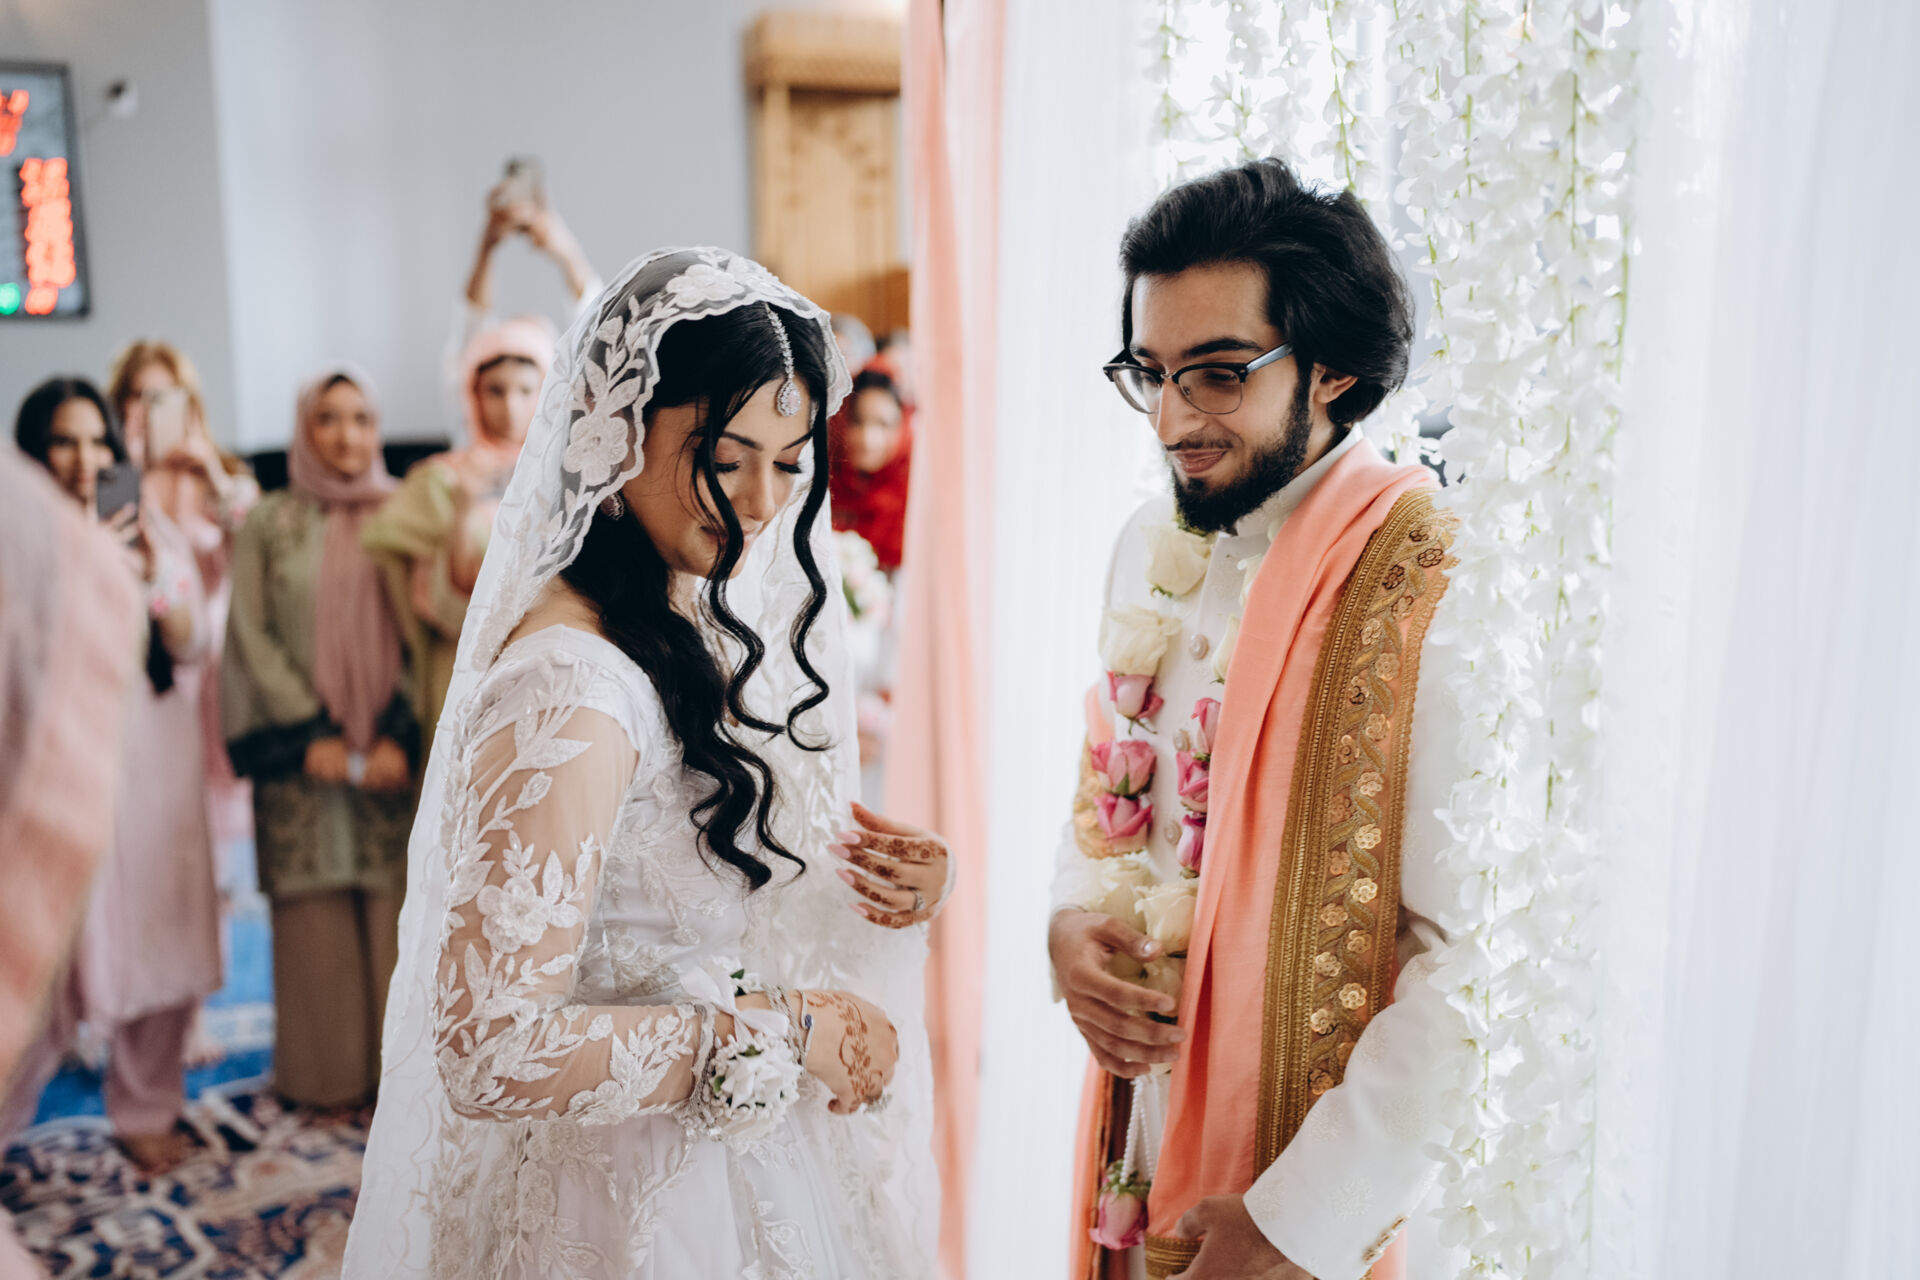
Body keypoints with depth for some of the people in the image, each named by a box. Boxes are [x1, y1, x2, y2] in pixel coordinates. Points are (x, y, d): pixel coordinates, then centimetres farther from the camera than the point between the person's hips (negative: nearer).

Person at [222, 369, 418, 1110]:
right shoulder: (268, 524, 6)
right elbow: (253, 637, 1)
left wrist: (398, 736, -11)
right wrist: (314, 733, -8)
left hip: (393, 749, 0)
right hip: (300, 748, 0)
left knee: (394, 904, -1)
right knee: (315, 911, 4)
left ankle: (395, 1065, 12)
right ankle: (324, 1076, 16)